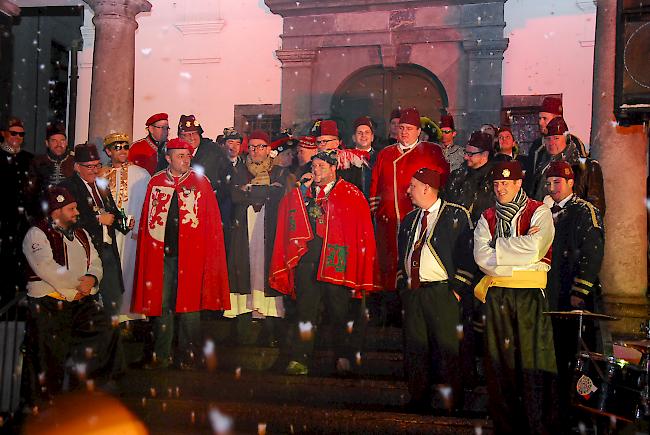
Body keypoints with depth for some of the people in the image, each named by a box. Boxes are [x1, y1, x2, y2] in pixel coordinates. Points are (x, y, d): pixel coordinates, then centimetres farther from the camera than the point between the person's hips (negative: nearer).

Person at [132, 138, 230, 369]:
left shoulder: (201, 182, 4)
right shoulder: (156, 182, 9)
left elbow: (211, 222, 2)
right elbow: (147, 220, 11)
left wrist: (207, 253, -5)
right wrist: (147, 250, 5)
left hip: (191, 253, -2)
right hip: (161, 253, 2)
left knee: (189, 304, 2)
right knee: (161, 304, 7)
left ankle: (187, 356, 13)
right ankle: (161, 355, 18)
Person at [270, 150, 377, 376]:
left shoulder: (351, 194, 5)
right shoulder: (301, 192, 19)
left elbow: (362, 232, 0)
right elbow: (287, 212, 11)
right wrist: (303, 189, 3)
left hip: (336, 256, -2)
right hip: (307, 255, 3)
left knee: (339, 309, 3)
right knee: (305, 308, 0)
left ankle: (344, 357, 16)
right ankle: (300, 360, 2)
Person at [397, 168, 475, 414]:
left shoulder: (456, 215, -2)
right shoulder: (409, 221, 18)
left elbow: (467, 253, -6)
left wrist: (457, 288, -11)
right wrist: (403, 285, 14)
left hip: (441, 292, -6)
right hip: (411, 292, 6)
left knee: (446, 347, -5)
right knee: (414, 346, 7)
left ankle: (451, 401, 7)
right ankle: (419, 400, 16)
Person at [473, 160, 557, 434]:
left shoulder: (539, 212, 5)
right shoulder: (487, 218, 14)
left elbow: (534, 250, -12)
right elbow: (481, 257, -1)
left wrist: (497, 246, -3)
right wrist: (520, 246, -6)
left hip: (531, 296, -3)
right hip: (496, 296, 3)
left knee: (534, 360, -7)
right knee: (499, 361, 4)